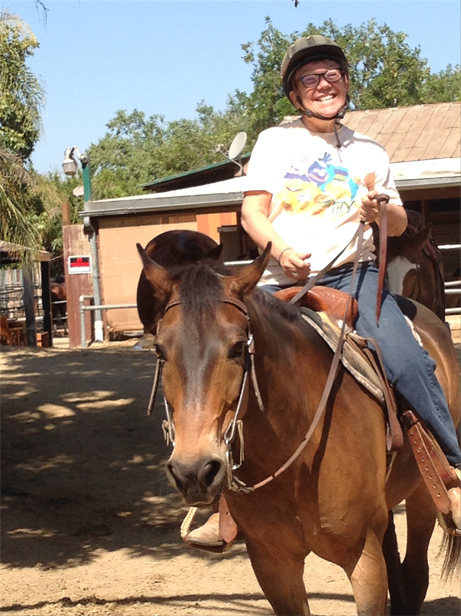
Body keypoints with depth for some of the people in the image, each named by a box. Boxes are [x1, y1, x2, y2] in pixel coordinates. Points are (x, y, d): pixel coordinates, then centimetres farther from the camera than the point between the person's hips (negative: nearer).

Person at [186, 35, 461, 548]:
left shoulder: (369, 153, 15)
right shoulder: (275, 141, 10)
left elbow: (400, 224, 16)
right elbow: (252, 210, 1)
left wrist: (381, 208, -8)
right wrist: (277, 246, -19)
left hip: (351, 274, 0)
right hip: (283, 282, 0)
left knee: (409, 363, -23)